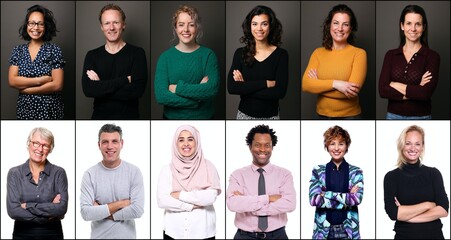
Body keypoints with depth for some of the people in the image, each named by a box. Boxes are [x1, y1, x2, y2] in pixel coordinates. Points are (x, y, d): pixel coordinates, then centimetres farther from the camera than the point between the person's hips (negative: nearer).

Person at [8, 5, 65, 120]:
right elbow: (12, 81, -5)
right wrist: (40, 80, -16)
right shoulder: (18, 50, 4)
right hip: (24, 110, 3)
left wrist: (24, 89, -11)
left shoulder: (54, 50, -7)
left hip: (49, 111, -3)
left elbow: (57, 85, -14)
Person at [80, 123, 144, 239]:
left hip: (127, 235, 0)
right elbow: (85, 213, -16)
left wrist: (101, 212, -14)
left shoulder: (134, 172, -8)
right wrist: (120, 203, -17)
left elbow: (138, 210, -16)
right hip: (99, 235, 0)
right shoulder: (90, 174, -8)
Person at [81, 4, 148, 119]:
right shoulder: (92, 56, 3)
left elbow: (137, 90, -17)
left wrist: (100, 86, -13)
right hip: (99, 117, 2)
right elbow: (88, 89, -12)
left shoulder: (137, 53, -5)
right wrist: (124, 80, -18)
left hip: (129, 117, -2)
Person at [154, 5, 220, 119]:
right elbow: (160, 95, -16)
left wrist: (178, 88, -19)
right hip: (172, 117, 0)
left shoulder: (208, 54, -6)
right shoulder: (165, 57, -5)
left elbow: (212, 89, -19)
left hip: (204, 117, 0)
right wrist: (199, 90, -18)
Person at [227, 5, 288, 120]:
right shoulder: (240, 53, -3)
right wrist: (265, 83, -19)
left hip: (270, 116, -1)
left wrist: (245, 87, -16)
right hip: (244, 115, 1)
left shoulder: (281, 54, -7)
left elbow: (280, 92, -17)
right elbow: (231, 87, -14)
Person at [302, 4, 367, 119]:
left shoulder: (359, 53, -8)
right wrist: (335, 84, -22)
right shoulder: (318, 52, 3)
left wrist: (318, 85, -10)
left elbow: (352, 90, -19)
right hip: (321, 115, 3)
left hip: (349, 116, -3)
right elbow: (306, 84, -9)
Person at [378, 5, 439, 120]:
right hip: (393, 117, 2)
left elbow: (426, 93, -18)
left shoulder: (432, 56, -5)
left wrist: (396, 85, -10)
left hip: (420, 118, -2)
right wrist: (415, 90, -15)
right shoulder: (391, 55, 4)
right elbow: (382, 90, -8)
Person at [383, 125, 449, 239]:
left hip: (434, 234, 1)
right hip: (404, 235, -1)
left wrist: (406, 214, -15)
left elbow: (443, 210, -11)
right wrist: (427, 205, -14)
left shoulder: (433, 173, -2)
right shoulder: (391, 177, -5)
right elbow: (393, 213, -16)